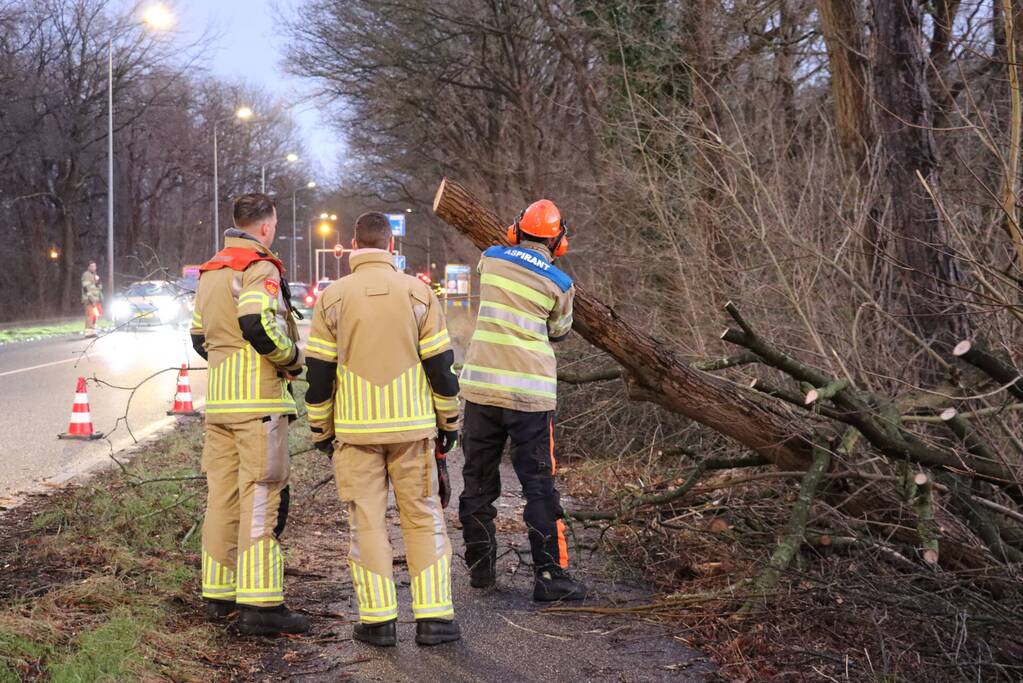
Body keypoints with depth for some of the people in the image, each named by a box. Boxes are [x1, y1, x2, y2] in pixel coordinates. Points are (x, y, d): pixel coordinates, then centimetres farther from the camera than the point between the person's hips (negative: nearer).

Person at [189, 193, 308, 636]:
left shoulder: (209, 272, 18)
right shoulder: (260, 269, -11)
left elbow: (200, 337, 23)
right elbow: (257, 322, -26)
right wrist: (292, 358, -11)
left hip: (218, 398, 9)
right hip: (259, 399, -9)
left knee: (223, 496, 13)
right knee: (261, 500, -8)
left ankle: (218, 592, 20)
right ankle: (261, 605, -9)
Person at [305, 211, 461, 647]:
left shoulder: (332, 298, 0)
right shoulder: (417, 293, -1)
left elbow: (319, 373, 1)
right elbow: (440, 366, 0)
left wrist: (321, 430, 12)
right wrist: (449, 422, 11)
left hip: (355, 430, 0)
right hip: (413, 427, 0)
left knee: (367, 522, 6)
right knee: (424, 519, 7)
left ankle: (377, 620, 5)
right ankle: (433, 617, 4)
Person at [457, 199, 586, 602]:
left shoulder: (491, 259, 1)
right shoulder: (560, 284, -4)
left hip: (481, 387, 3)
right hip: (531, 393, -2)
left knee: (478, 482, 14)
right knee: (538, 485, 2)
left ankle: (480, 568, 21)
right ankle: (549, 576, -1)